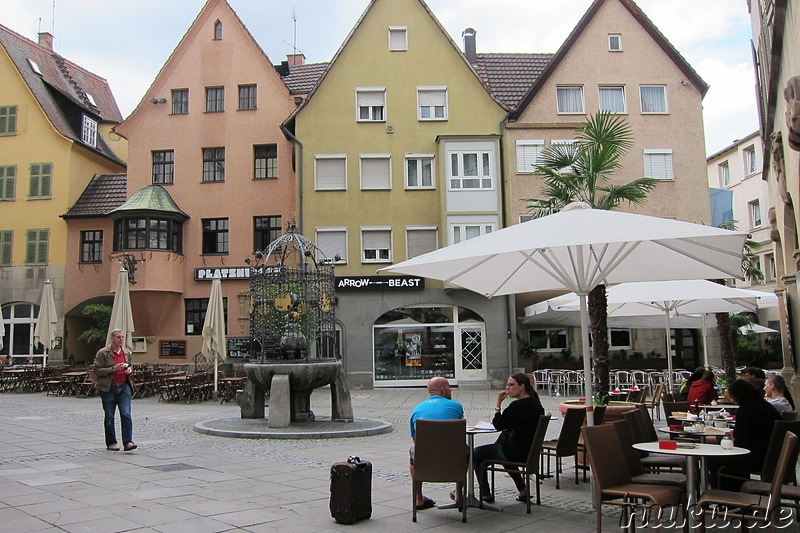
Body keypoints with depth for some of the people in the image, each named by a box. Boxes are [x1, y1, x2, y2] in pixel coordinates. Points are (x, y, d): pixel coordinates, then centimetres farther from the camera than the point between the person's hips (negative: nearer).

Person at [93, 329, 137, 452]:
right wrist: (113, 369, -20)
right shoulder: (103, 353, -5)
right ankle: (111, 442, 19)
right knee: (109, 417, 7)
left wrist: (130, 370, 4)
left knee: (126, 414, -8)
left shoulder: (126, 353, 12)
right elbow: (97, 370, -10)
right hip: (108, 388, -3)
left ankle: (127, 442, -9)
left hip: (124, 386, 3)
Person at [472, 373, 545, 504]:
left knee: (476, 453, 7)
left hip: (517, 453, -9)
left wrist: (498, 403, -11)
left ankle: (486, 494, 16)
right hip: (531, 452, 9)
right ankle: (522, 490, 30)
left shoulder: (517, 406, -22)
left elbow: (498, 426, -15)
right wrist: (499, 421, 10)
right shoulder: (536, 403, 5)